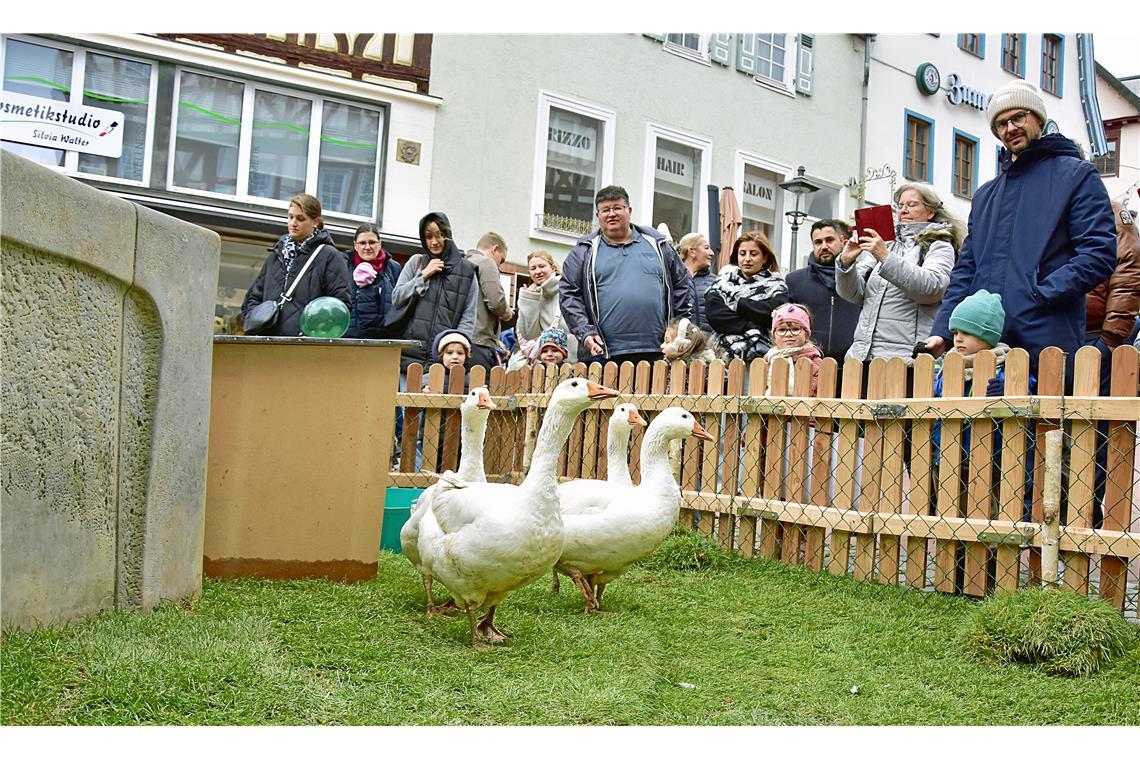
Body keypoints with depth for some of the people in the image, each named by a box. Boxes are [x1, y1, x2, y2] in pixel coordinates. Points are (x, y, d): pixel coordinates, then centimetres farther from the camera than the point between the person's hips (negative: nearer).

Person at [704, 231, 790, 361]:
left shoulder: (775, 283, 13)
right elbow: (713, 311, -2)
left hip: (760, 354, -1)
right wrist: (752, 327, -8)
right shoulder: (726, 277, 16)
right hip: (725, 352, 1)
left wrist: (737, 304, -3)